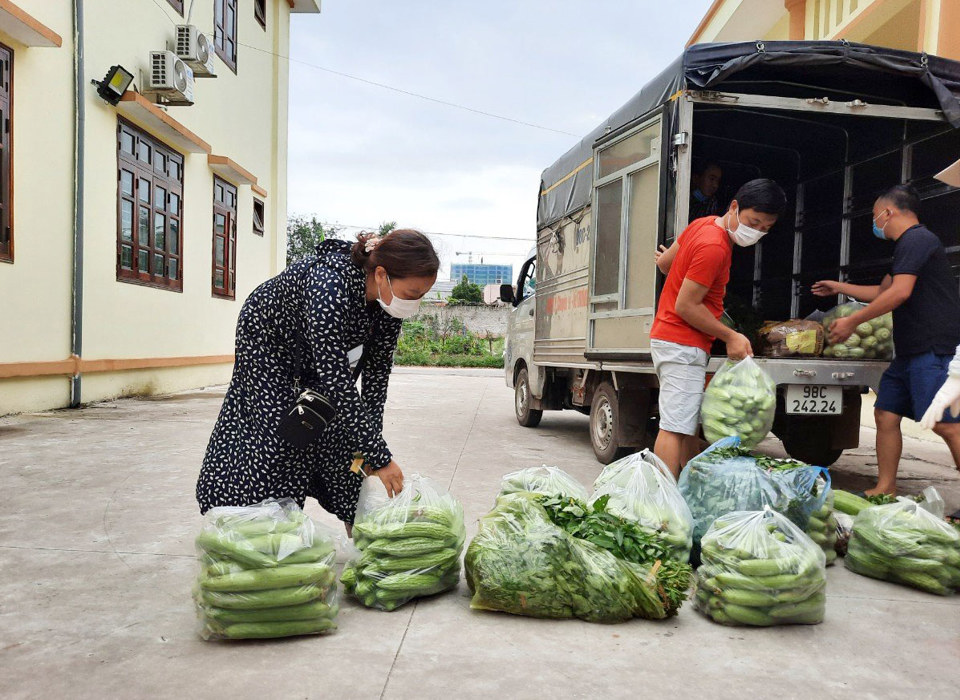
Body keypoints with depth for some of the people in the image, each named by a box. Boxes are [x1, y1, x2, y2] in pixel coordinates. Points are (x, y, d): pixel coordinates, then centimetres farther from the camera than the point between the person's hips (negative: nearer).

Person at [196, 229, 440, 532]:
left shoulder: (389, 297, -24)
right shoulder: (329, 286, -44)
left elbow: (378, 369, -14)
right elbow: (336, 381, -44)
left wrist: (371, 439, -19)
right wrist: (379, 458, -40)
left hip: (317, 347, 6)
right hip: (269, 339, -5)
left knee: (338, 428, 2)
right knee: (277, 431, -6)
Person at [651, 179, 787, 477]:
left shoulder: (704, 223, 9)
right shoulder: (714, 247, -20)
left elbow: (665, 262, 19)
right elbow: (685, 306, -20)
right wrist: (730, 336, -12)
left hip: (668, 338, 10)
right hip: (683, 345, -10)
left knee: (690, 427, 15)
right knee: (676, 427, -11)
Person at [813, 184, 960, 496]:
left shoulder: (916, 240, -10)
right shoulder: (908, 245, 23)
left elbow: (899, 293, -20)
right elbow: (882, 291, 35)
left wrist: (853, 321, -14)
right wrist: (840, 287, 42)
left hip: (934, 350, -11)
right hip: (911, 351, 11)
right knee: (886, 414, 8)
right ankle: (885, 491, 14)